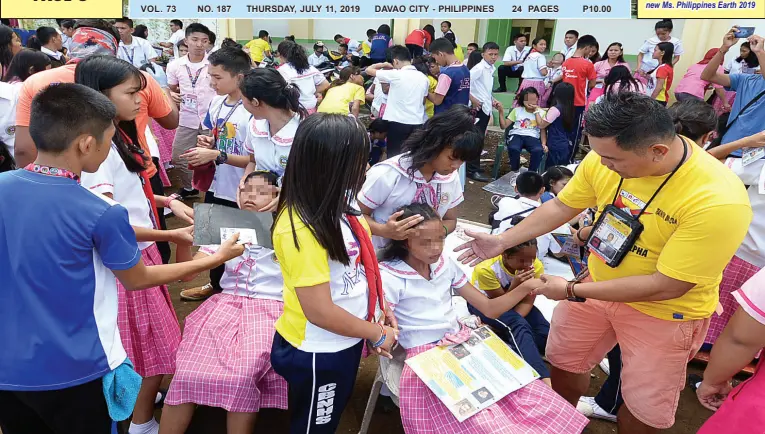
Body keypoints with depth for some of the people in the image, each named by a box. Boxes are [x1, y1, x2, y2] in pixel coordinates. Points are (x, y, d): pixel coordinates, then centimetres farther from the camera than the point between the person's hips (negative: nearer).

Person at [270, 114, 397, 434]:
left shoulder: (332, 207, -5)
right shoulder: (301, 230, -32)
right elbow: (320, 312, -29)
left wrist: (380, 308, -1)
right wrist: (377, 334, -16)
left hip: (343, 343, 7)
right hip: (317, 353, -7)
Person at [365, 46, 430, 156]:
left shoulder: (395, 74, -9)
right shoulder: (423, 78, 7)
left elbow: (369, 70, -2)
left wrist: (385, 65, 15)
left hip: (398, 122, -5)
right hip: (417, 123, 5)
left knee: (394, 155, 3)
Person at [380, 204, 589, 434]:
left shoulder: (445, 264, 7)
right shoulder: (389, 277, -8)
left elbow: (489, 308, 8)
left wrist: (527, 286, -5)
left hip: (464, 343, 5)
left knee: (532, 397, -13)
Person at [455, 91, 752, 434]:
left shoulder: (718, 201, -34)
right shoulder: (607, 156, -19)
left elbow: (666, 286, -28)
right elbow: (561, 206, -2)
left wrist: (572, 291, -24)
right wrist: (502, 241, -6)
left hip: (664, 311, -4)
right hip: (600, 284, 5)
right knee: (563, 360, 20)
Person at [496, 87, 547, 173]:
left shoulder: (541, 112, 13)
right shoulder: (517, 110, 14)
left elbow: (543, 130, 9)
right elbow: (504, 126, 10)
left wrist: (544, 144, -8)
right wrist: (501, 112, -2)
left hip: (532, 137, 0)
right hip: (516, 135, 0)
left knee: (538, 150, -36)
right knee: (513, 148, -38)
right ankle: (515, 171, -11)